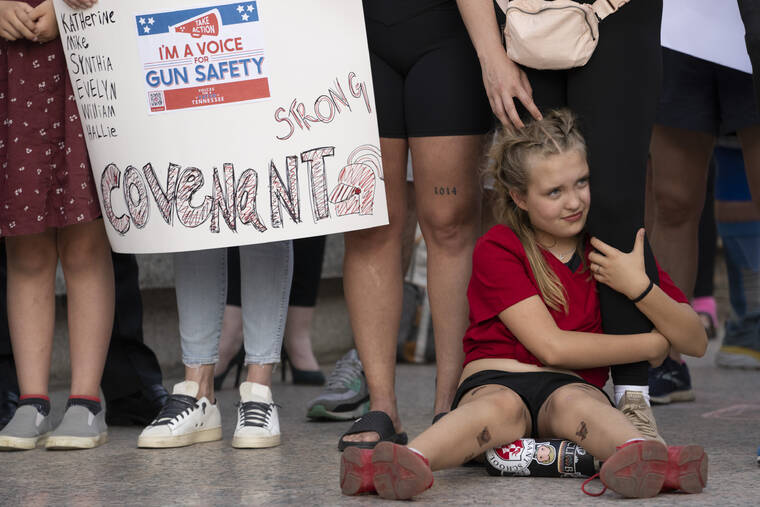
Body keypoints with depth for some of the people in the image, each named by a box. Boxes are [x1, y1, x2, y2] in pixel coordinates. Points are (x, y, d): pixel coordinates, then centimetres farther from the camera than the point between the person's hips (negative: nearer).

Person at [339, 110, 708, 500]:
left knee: (573, 401, -35)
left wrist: (639, 287, -11)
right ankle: (409, 464, -70)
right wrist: (650, 345, -6)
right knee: (503, 406, -38)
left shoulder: (615, 248, 12)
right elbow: (552, 346, -10)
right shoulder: (497, 249, 2)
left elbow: (696, 342, 7)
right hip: (494, 381, -1)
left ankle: (639, 459, -72)